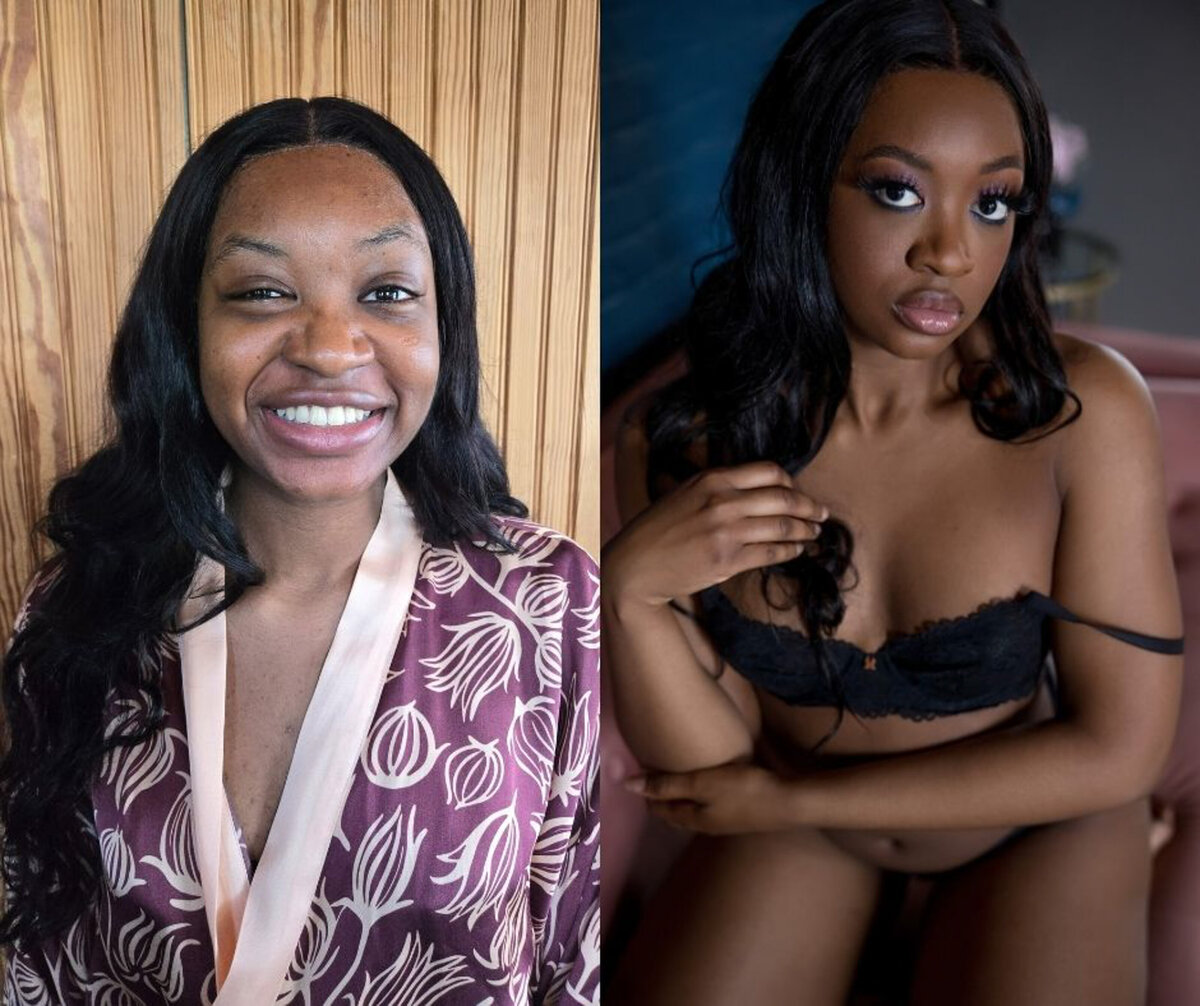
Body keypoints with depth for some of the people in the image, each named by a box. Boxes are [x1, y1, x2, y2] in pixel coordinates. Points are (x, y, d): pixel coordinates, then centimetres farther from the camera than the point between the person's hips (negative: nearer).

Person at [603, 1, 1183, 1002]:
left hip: (1035, 824, -1)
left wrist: (792, 798, -18)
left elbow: (1119, 749, -19)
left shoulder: (1085, 411, -25)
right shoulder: (681, 438, -20)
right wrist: (631, 590, -34)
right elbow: (715, 774, -15)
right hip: (794, 823, 1)